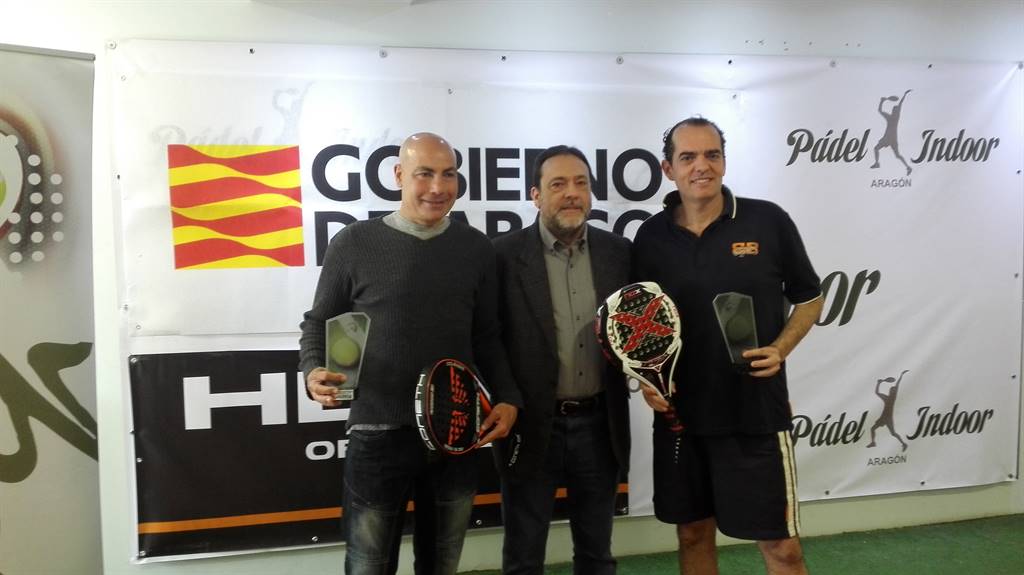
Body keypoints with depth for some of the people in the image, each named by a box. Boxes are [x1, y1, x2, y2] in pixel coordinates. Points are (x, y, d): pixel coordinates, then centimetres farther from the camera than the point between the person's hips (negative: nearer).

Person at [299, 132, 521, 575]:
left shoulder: (477, 248, 4)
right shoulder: (354, 243, -3)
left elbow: (487, 337, 10)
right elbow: (318, 323, 5)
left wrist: (507, 399, -1)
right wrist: (314, 372, -13)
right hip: (378, 435, -2)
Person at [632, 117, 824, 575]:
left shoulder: (768, 220, -5)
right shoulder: (651, 236, 0)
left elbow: (809, 298, 6)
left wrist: (781, 349, -10)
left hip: (757, 412, -2)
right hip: (679, 414, 3)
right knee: (693, 533, 16)